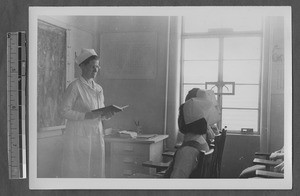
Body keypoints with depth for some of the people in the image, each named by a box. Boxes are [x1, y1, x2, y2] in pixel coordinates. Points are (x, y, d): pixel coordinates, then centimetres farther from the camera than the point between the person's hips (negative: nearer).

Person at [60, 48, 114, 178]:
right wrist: (86, 115, -21)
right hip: (78, 136, -6)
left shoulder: (98, 88, 15)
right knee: (77, 171, -3)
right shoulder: (75, 87, -7)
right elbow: (64, 111, -11)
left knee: (96, 169, 7)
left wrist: (106, 115, -3)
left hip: (96, 135, 6)